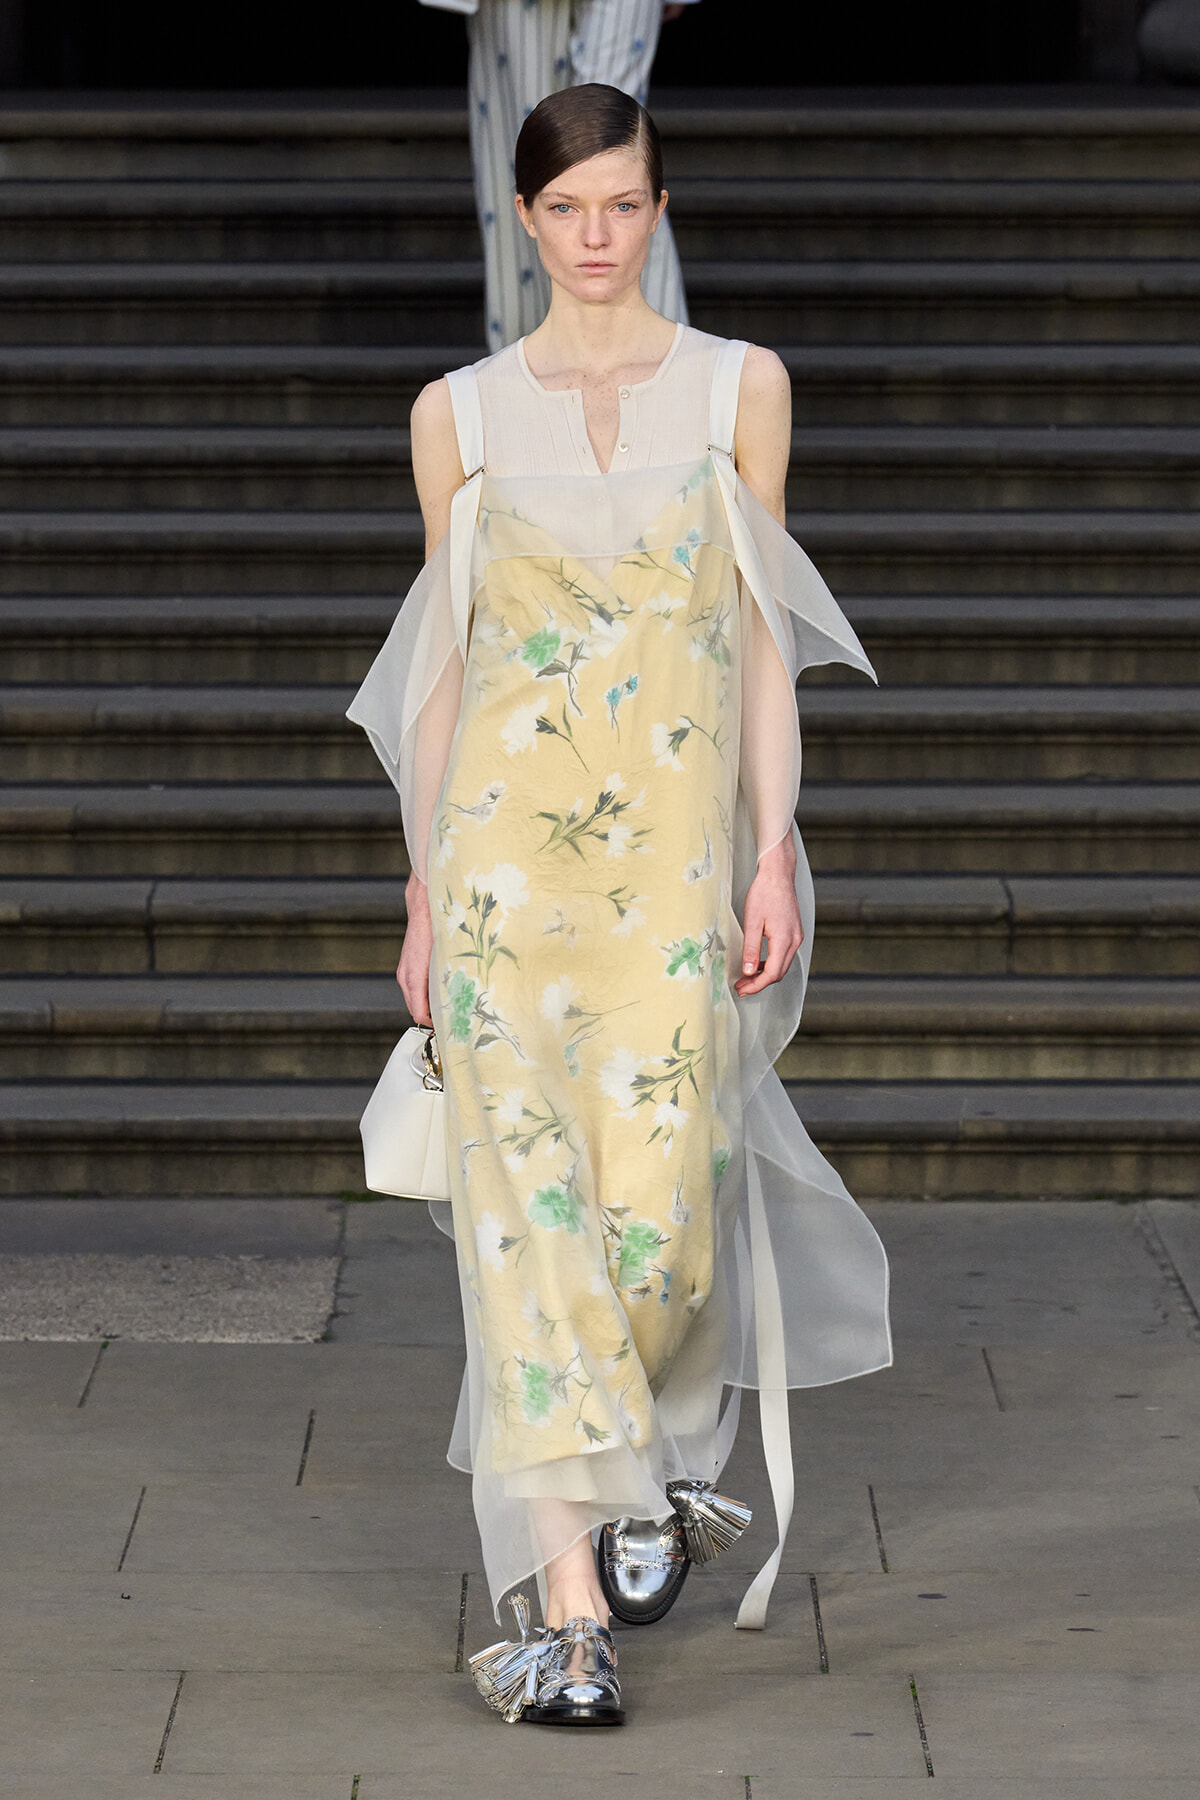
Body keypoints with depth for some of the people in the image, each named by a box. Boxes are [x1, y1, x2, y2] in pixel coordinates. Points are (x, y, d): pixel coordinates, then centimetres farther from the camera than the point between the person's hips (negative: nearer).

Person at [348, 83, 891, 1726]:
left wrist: (776, 853, -2)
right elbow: (445, 662, 12)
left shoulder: (739, 387, 8)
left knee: (660, 1200, -7)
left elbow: (763, 640, 7)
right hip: (505, 835, 0)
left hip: (676, 840, 0)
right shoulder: (460, 413, 10)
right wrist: (426, 891, 8)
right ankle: (570, 1612, -11)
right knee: (530, 1198, -10)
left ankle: (665, 1458, 28)